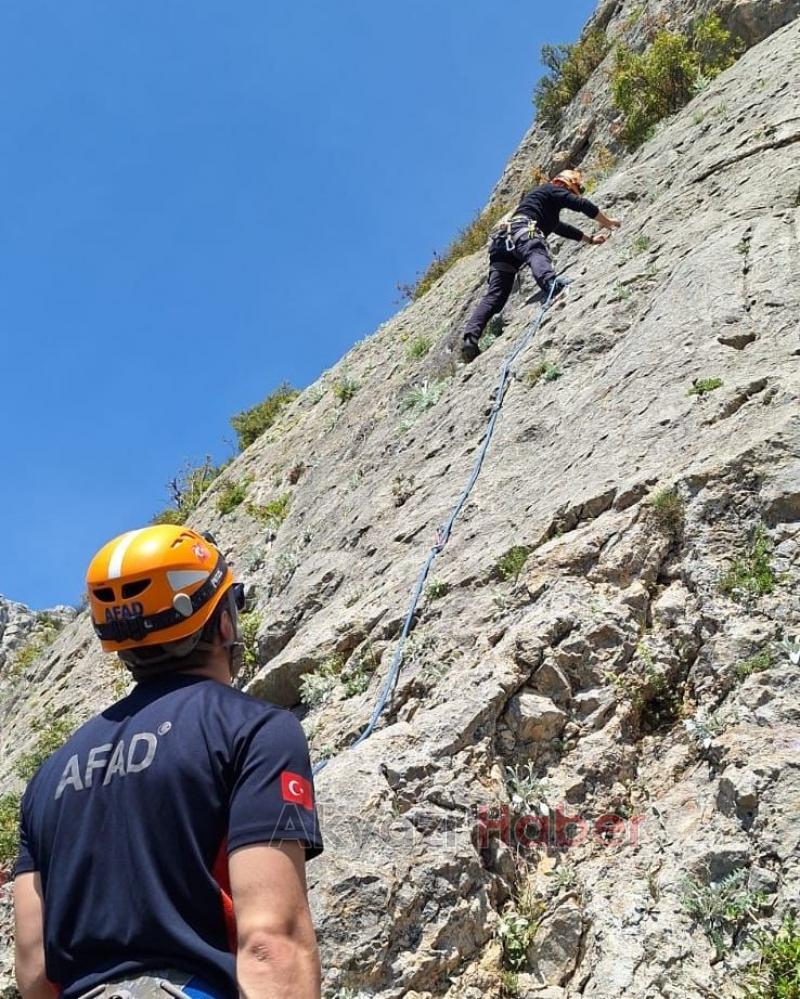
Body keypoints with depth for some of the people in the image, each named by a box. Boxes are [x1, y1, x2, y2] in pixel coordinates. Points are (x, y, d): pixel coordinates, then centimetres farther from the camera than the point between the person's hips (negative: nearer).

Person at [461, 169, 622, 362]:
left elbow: (560, 228, 54)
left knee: (495, 295, -4)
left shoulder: (540, 195, 44)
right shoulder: (552, 190, 18)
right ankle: (552, 284, -73)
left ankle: (470, 338, -21)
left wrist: (590, 239, 60)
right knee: (537, 254, -39)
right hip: (522, 231, -8)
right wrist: (608, 222, 22)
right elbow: (582, 204, 8)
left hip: (501, 240, 8)